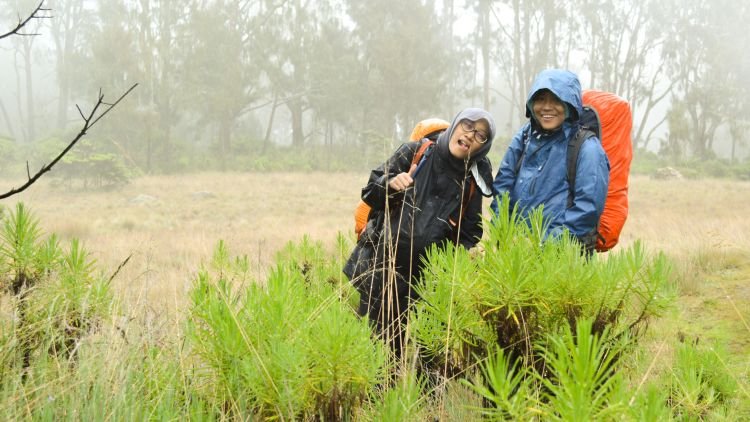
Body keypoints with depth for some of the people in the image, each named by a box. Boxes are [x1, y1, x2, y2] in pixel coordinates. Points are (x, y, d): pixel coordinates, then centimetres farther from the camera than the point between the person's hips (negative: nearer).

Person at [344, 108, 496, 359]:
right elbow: (369, 193, 1)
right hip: (380, 266, -1)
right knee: (375, 335, 2)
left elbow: (469, 235, 9)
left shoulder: (472, 183, 3)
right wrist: (390, 184, -20)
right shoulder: (414, 153, -1)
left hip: (424, 279, 1)